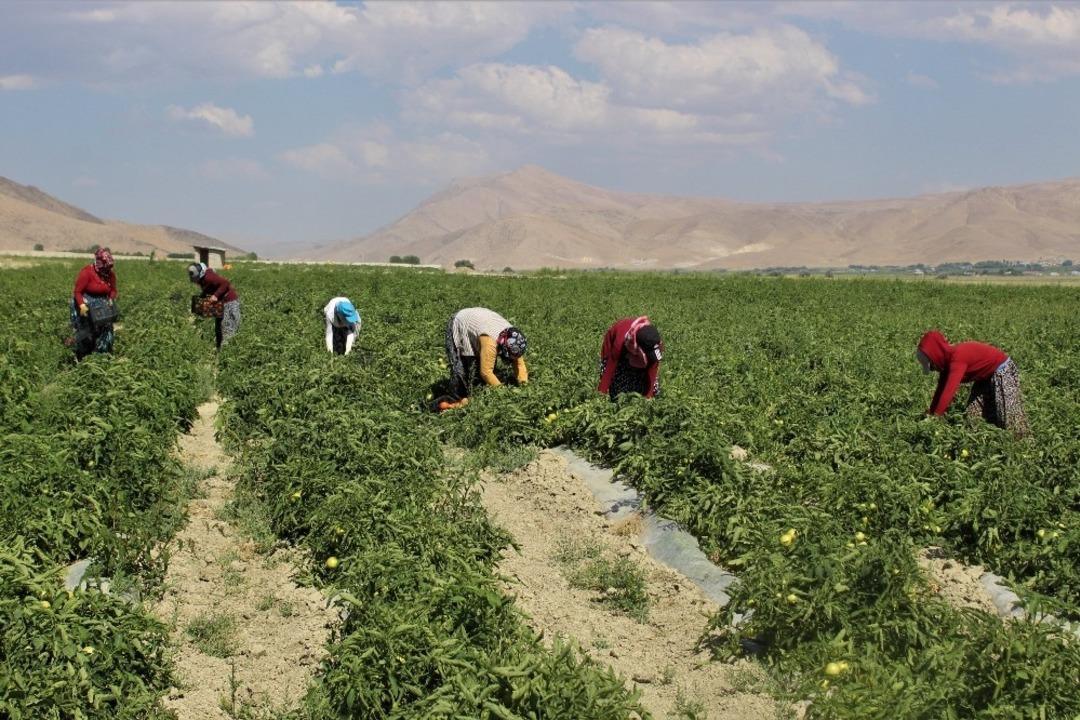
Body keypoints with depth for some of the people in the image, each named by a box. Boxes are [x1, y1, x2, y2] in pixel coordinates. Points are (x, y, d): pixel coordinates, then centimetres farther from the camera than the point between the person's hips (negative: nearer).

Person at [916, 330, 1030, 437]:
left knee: (1007, 417, -10)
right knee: (974, 414, 8)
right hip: (986, 375, 10)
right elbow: (942, 388, 4)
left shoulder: (957, 358, -31)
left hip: (1003, 371, -10)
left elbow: (948, 391, -33)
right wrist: (930, 412, 1)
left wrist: (935, 416, -28)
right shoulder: (948, 358, -2)